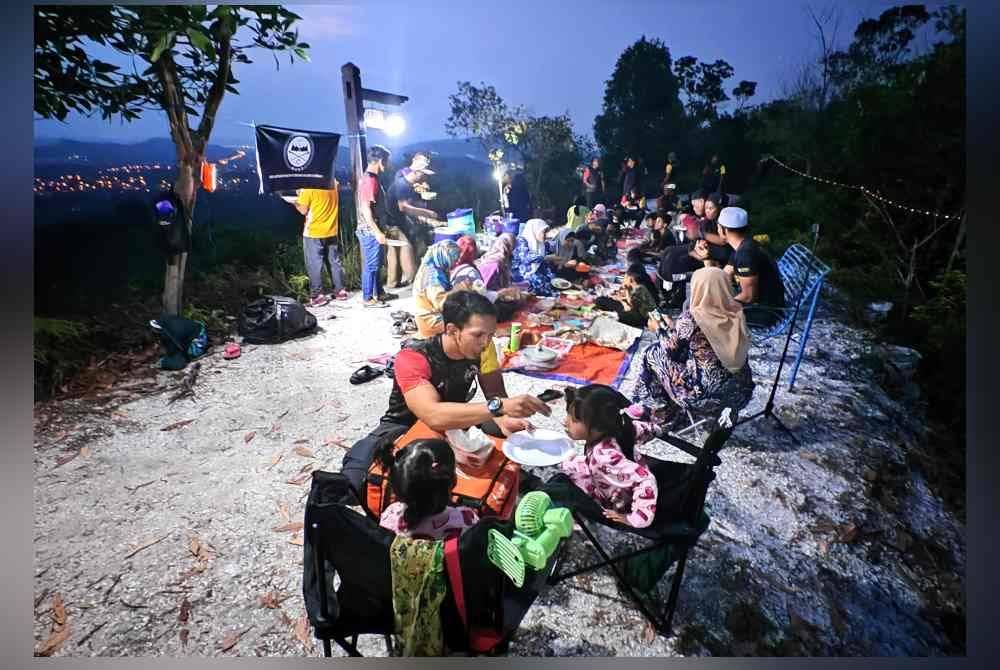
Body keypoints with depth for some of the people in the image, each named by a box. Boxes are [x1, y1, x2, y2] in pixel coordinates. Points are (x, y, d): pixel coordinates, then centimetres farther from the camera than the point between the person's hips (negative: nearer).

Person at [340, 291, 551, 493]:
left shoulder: (481, 346, -17)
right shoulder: (412, 358, -34)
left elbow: (496, 394, -15)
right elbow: (434, 416, -49)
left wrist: (503, 419, -40)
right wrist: (500, 406, -58)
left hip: (456, 423, 4)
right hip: (404, 428, -4)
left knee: (516, 434, -23)